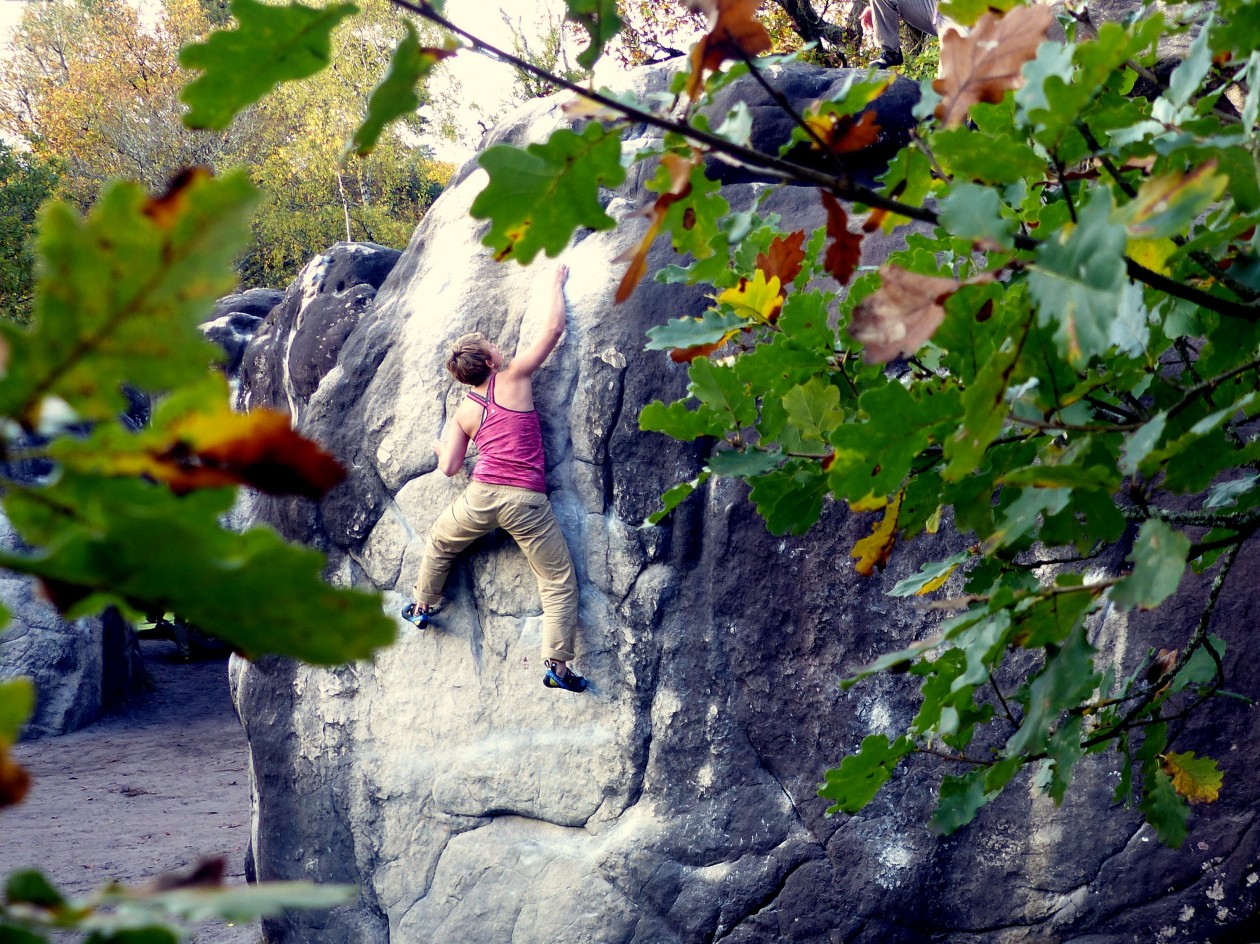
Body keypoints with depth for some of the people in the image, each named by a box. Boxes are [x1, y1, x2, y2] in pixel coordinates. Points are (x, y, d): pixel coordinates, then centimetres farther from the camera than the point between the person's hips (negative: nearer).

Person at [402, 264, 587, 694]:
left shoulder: (464, 413, 11)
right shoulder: (514, 378, 2)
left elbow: (449, 467, 10)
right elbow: (553, 329, 3)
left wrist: (439, 448, 34)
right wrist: (558, 283, 17)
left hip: (482, 496, 3)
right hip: (527, 501, -3)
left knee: (439, 542, 33)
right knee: (560, 581, 3)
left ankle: (423, 606, 49)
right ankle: (558, 665, -6)